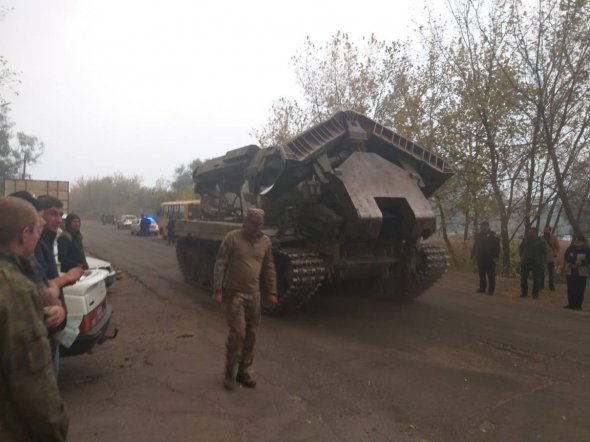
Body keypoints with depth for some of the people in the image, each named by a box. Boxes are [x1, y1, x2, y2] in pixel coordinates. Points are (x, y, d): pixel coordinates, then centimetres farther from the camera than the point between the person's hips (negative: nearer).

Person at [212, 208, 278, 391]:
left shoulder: (265, 241, 4)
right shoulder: (232, 238, -9)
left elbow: (269, 269, 11)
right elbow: (220, 265, -9)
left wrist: (271, 293, 8)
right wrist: (217, 291, -13)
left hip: (254, 294, 5)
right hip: (234, 293, -4)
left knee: (251, 335, 9)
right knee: (237, 333, -7)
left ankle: (243, 371, 26)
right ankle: (230, 373, 13)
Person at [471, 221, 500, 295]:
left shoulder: (492, 235, -6)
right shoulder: (479, 235, 10)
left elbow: (497, 246, -10)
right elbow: (475, 246, 18)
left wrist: (496, 256, -15)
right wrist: (473, 254, 11)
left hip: (490, 259, -6)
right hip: (481, 258, 6)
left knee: (491, 275, -1)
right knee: (481, 274, 12)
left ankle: (491, 289, 5)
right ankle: (482, 288, 21)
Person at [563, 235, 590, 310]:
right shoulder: (570, 248, 5)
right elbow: (566, 257, -3)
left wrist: (580, 263, -26)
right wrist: (574, 261, -18)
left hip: (582, 273, -3)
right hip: (570, 272, 3)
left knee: (580, 290, -3)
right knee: (571, 289, 7)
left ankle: (578, 305, 5)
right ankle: (571, 304, 15)